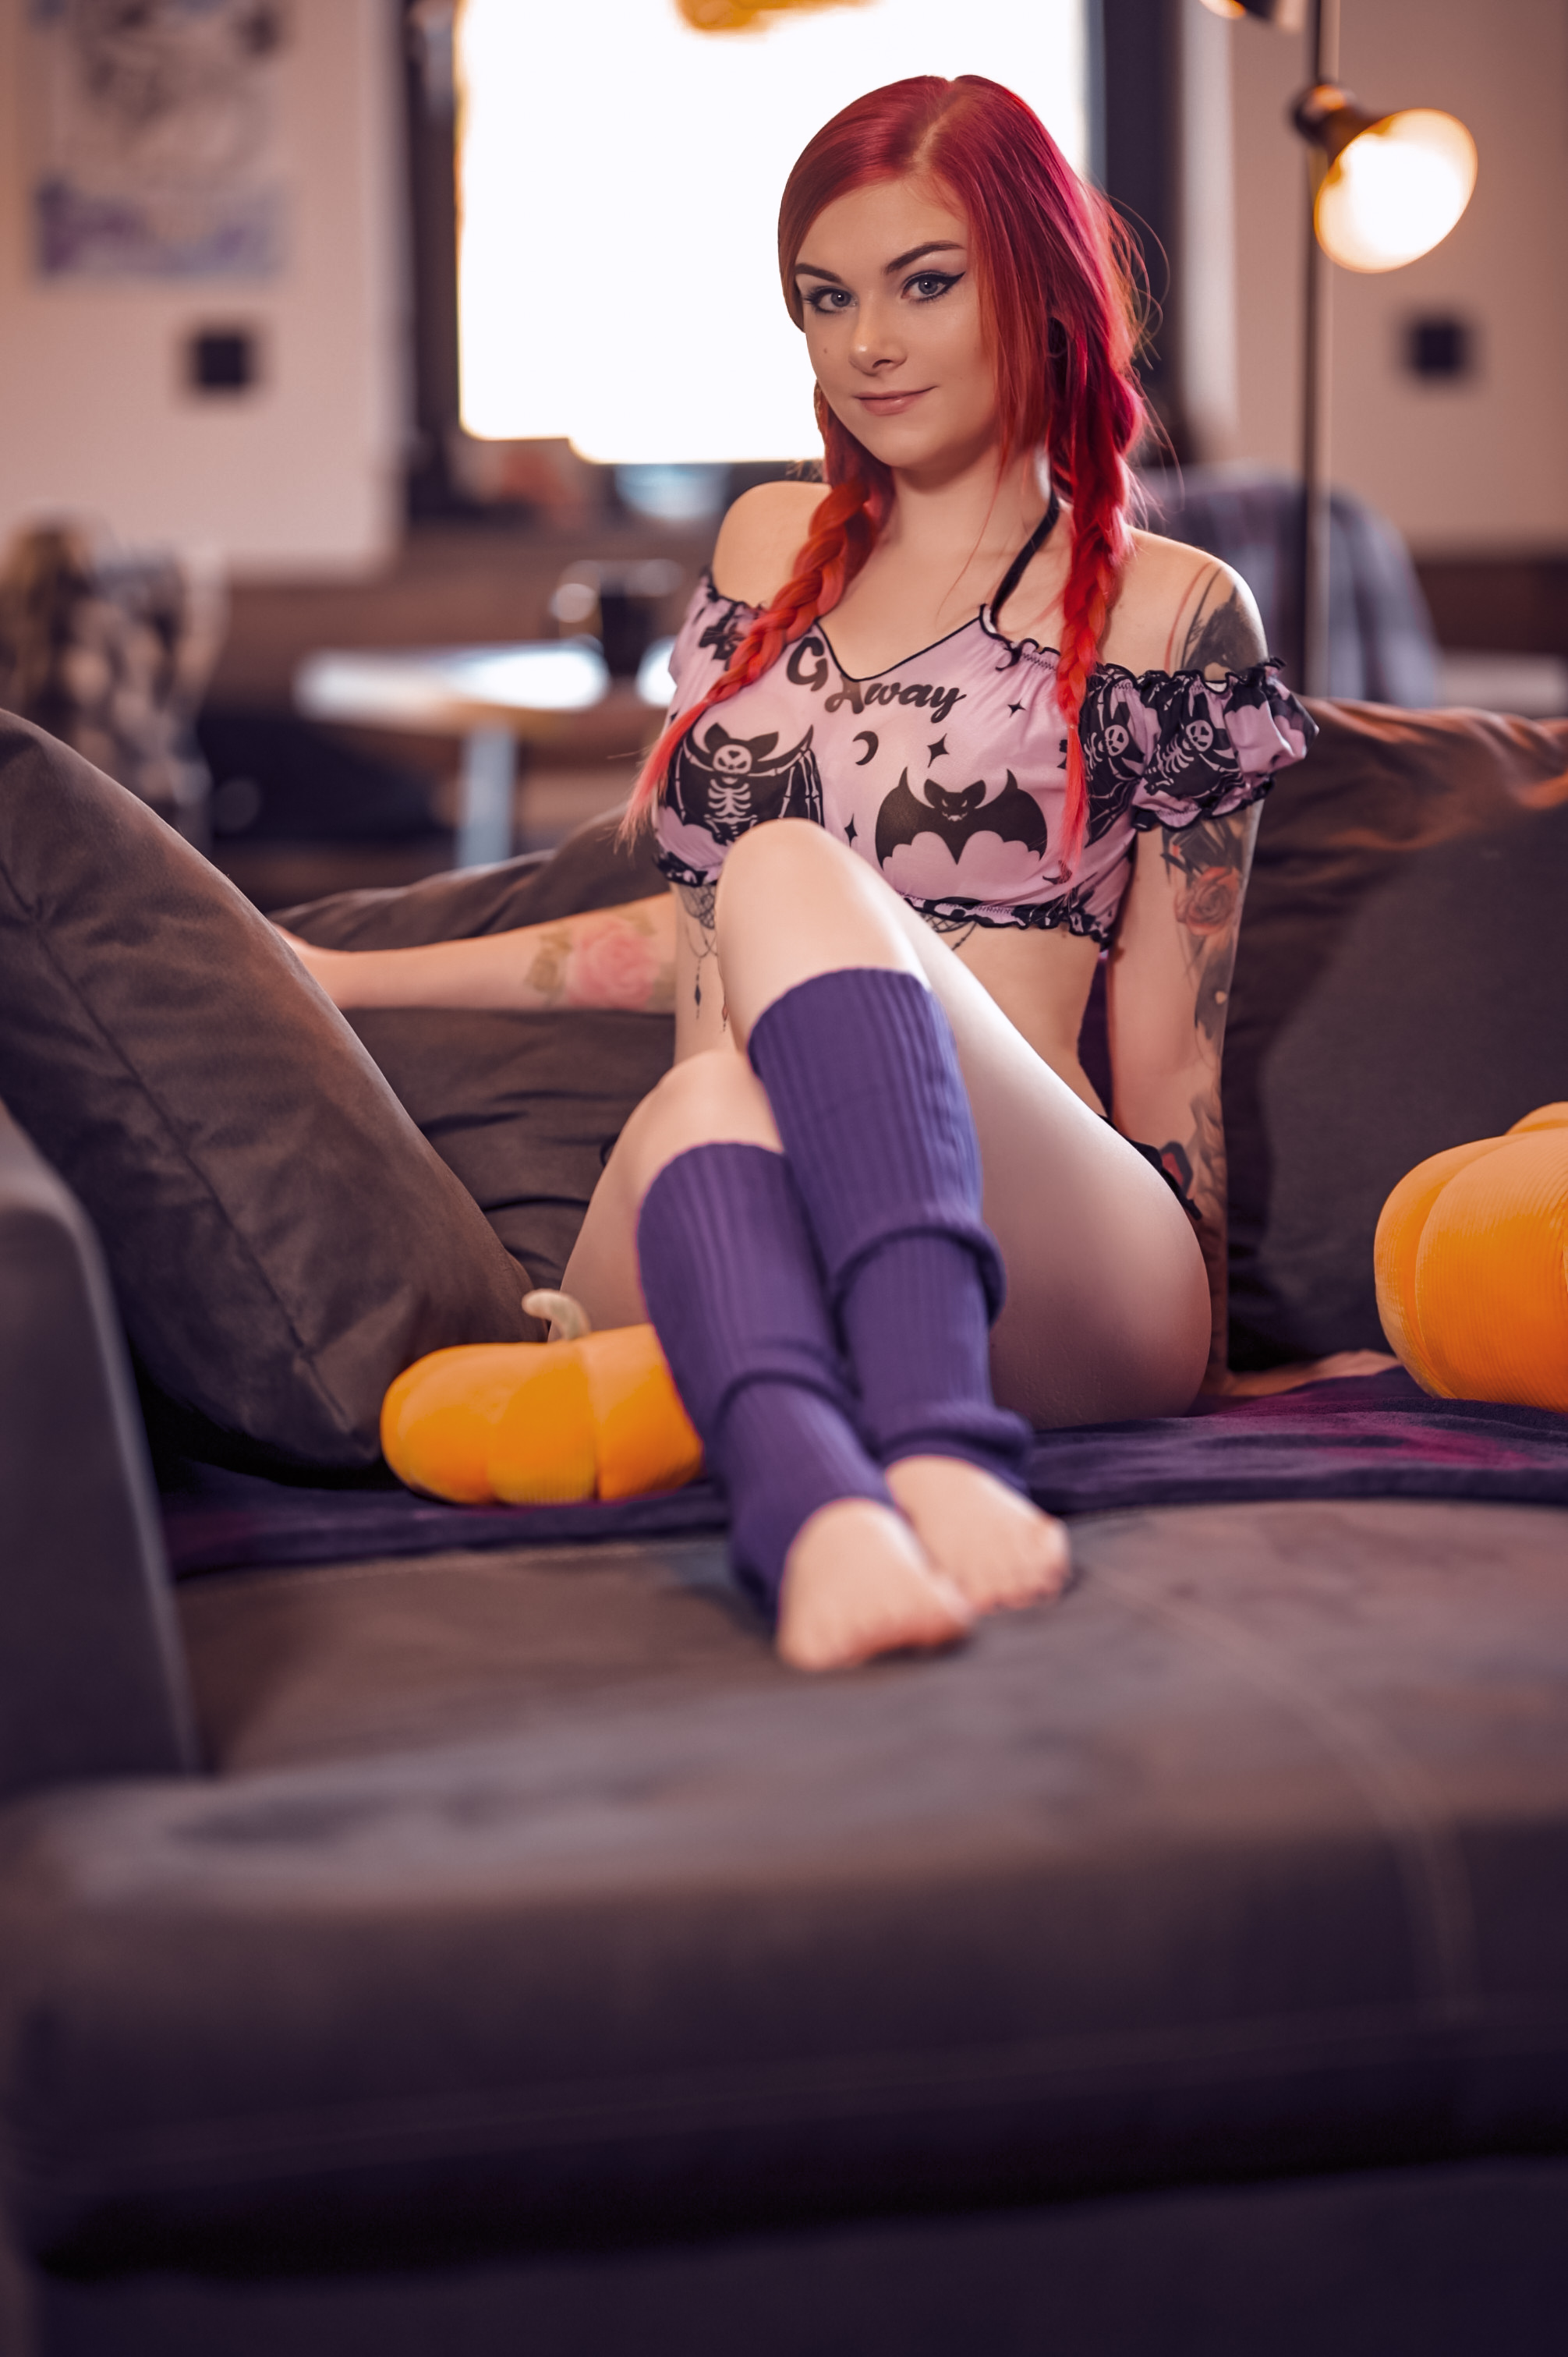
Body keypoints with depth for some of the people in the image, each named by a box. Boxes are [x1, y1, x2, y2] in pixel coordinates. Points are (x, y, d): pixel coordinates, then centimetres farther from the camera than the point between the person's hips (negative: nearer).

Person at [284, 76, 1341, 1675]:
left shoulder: (1170, 611, 11)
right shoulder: (771, 547, 24)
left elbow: (1167, 1047, 11)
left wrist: (1178, 1328, 8)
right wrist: (337, 977, 29)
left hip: (1041, 1273, -3)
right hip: (675, 1248, 3)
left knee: (798, 872, -29)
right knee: (714, 1087, -33)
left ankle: (939, 1441, -53)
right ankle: (821, 1511, -63)